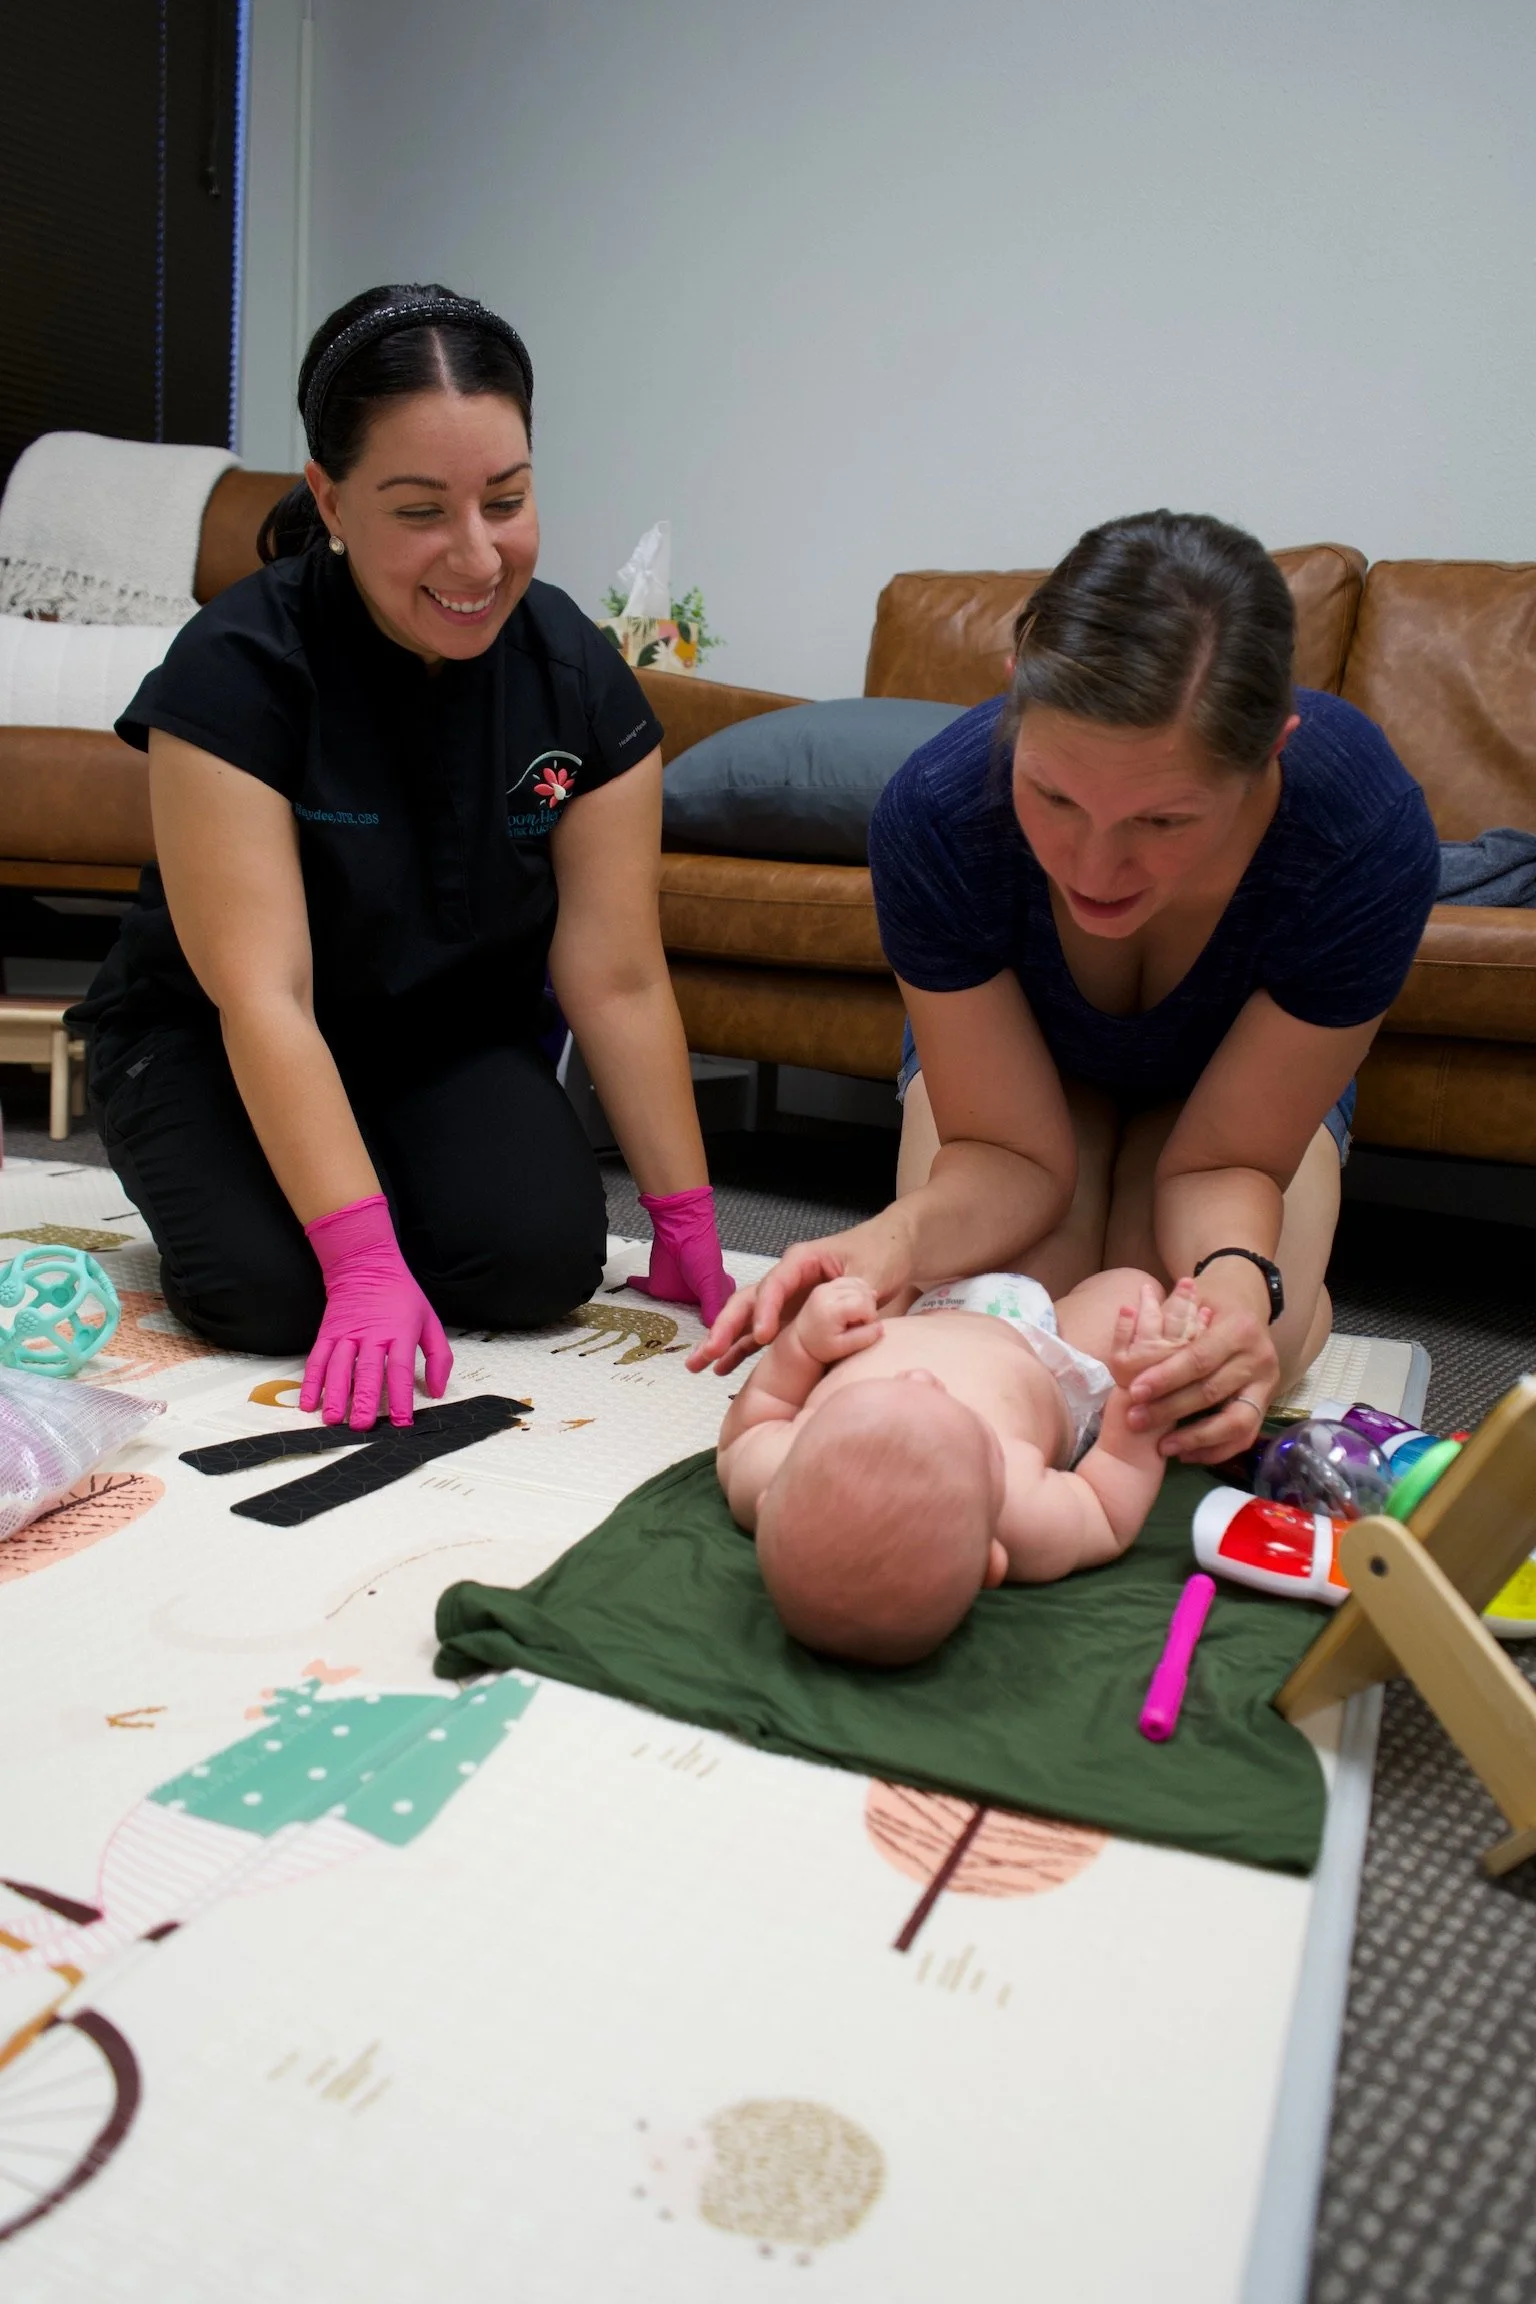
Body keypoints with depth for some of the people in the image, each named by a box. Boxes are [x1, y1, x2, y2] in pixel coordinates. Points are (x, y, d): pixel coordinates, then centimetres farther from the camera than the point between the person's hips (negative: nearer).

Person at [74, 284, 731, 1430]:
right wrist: (364, 1265, -34)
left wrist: (690, 1229, -13)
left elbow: (617, 976, -12)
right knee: (274, 1290, -27)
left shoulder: (579, 677, -12)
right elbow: (261, 997, -27)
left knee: (544, 1259, -23)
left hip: (455, 1042, 3)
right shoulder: (238, 669, -23)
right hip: (213, 1045, -2)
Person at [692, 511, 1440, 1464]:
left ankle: (1304, 1300, 14)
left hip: (1244, 1074, 0)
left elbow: (1226, 1158, -27)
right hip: (1009, 1055, 1)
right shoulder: (937, 811, -38)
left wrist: (1239, 1278, -51)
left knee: (1223, 1370, -25)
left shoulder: (1369, 832, -39)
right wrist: (897, 1239, -52)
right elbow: (1009, 1149, -30)